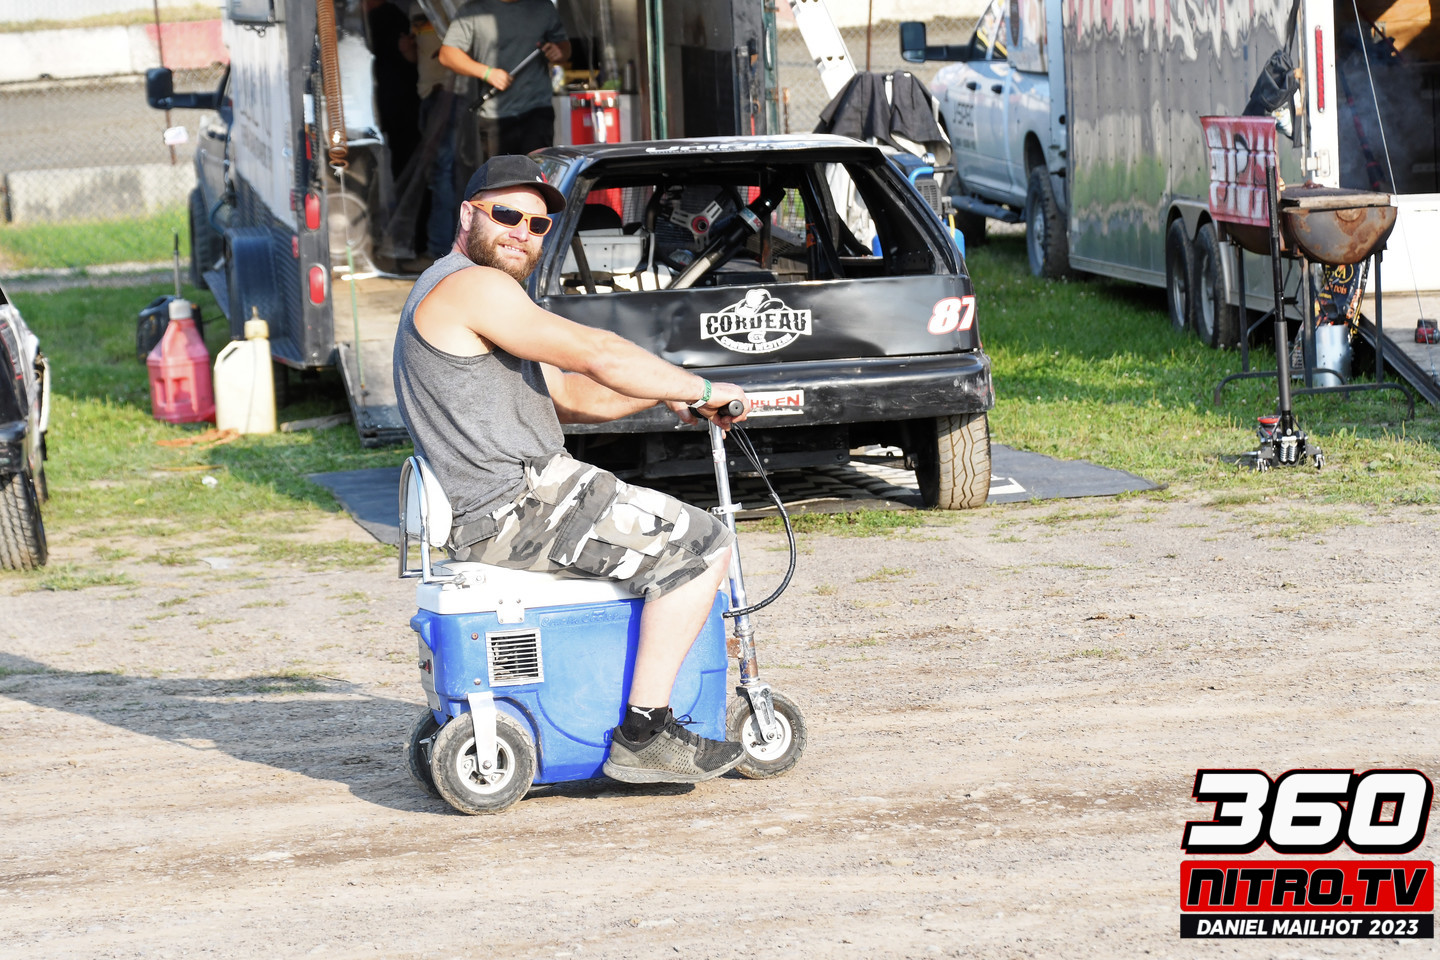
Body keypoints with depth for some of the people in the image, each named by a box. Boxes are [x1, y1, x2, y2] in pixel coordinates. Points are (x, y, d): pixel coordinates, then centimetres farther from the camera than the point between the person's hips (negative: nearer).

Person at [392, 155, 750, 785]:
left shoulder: (443, 293, 22)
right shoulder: (474, 286, -13)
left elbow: (568, 394, 23)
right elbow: (599, 356, -17)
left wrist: (663, 394, 11)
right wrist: (701, 390, -6)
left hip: (490, 510, 11)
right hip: (514, 513, -11)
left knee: (670, 531, 28)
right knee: (702, 545, -12)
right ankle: (642, 734, -14)